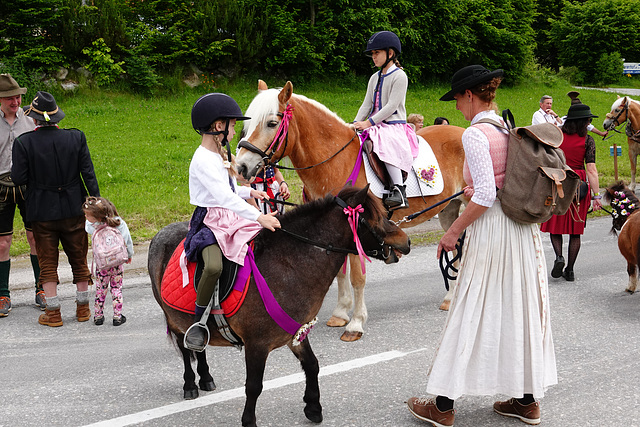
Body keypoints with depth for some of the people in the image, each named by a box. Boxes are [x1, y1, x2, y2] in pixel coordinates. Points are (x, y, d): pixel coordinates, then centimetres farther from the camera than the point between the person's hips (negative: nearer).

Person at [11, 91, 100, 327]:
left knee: (47, 263, 9)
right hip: (73, 210, 2)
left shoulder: (24, 142, -12)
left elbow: (19, 178, -12)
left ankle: (53, 313, 10)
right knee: (78, 259, 15)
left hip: (42, 212, -2)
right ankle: (83, 308, 23)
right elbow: (88, 173, -6)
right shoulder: (76, 137, -7)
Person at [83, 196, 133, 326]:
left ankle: (98, 316, 22)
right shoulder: (119, 223, -11)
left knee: (100, 290, 14)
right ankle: (117, 316, 14)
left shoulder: (93, 227, -17)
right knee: (116, 289, 13)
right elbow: (127, 241, -1)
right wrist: (129, 255, 14)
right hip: (117, 264, 1)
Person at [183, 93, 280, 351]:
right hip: (210, 222, -10)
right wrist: (258, 217, -32)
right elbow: (223, 196, -27)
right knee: (214, 266, -35)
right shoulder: (203, 160, -17)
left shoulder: (220, 155, 15)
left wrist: (249, 192, 15)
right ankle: (199, 322, -17)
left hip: (232, 220, 10)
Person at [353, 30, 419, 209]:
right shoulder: (375, 78, 19)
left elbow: (392, 106, -14)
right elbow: (367, 104, 15)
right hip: (376, 126, 9)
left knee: (386, 146, -36)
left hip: (394, 125, -9)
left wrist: (369, 122, -20)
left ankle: (399, 190, -42)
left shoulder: (399, 76, -6)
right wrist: (356, 124, -2)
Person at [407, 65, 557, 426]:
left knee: (472, 312, -1)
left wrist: (454, 231, -12)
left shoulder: (475, 134, -15)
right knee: (520, 307, 15)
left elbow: (485, 196, -20)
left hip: (491, 229, -8)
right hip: (524, 228, 8)